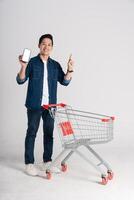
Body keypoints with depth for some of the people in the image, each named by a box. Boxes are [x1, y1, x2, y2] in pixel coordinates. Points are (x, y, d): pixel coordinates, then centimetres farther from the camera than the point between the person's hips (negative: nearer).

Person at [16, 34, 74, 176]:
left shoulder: (55, 65, 9)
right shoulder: (32, 62, -2)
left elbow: (64, 81, 4)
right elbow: (20, 80, -7)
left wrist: (70, 70, -10)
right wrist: (23, 67, -23)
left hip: (50, 105, 4)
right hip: (34, 105, -4)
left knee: (49, 132, 10)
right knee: (31, 132, 2)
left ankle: (47, 161, 23)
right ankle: (29, 163, 12)